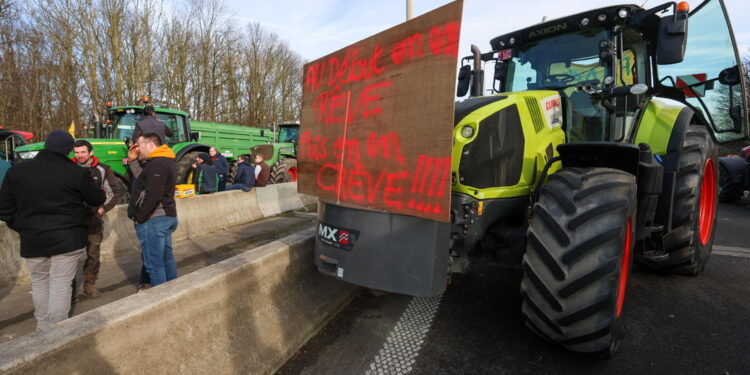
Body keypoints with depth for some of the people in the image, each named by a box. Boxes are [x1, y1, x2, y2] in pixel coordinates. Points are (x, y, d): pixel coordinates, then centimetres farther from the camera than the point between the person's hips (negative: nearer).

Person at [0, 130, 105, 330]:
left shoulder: (16, 171, 2)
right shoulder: (76, 172, -11)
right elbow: (98, 200, 0)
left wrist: (22, 228, 18)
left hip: (32, 239, 4)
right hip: (67, 239, -4)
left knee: (39, 282, 20)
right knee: (61, 284, 2)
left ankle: (42, 325, 31)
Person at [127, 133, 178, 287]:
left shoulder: (157, 164, -17)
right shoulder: (166, 161, 14)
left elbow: (153, 196, -23)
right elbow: (144, 179, 22)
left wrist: (139, 217, -14)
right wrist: (133, 160, 17)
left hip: (153, 220, -10)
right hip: (167, 216, 10)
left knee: (154, 263, -3)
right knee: (167, 258, 15)